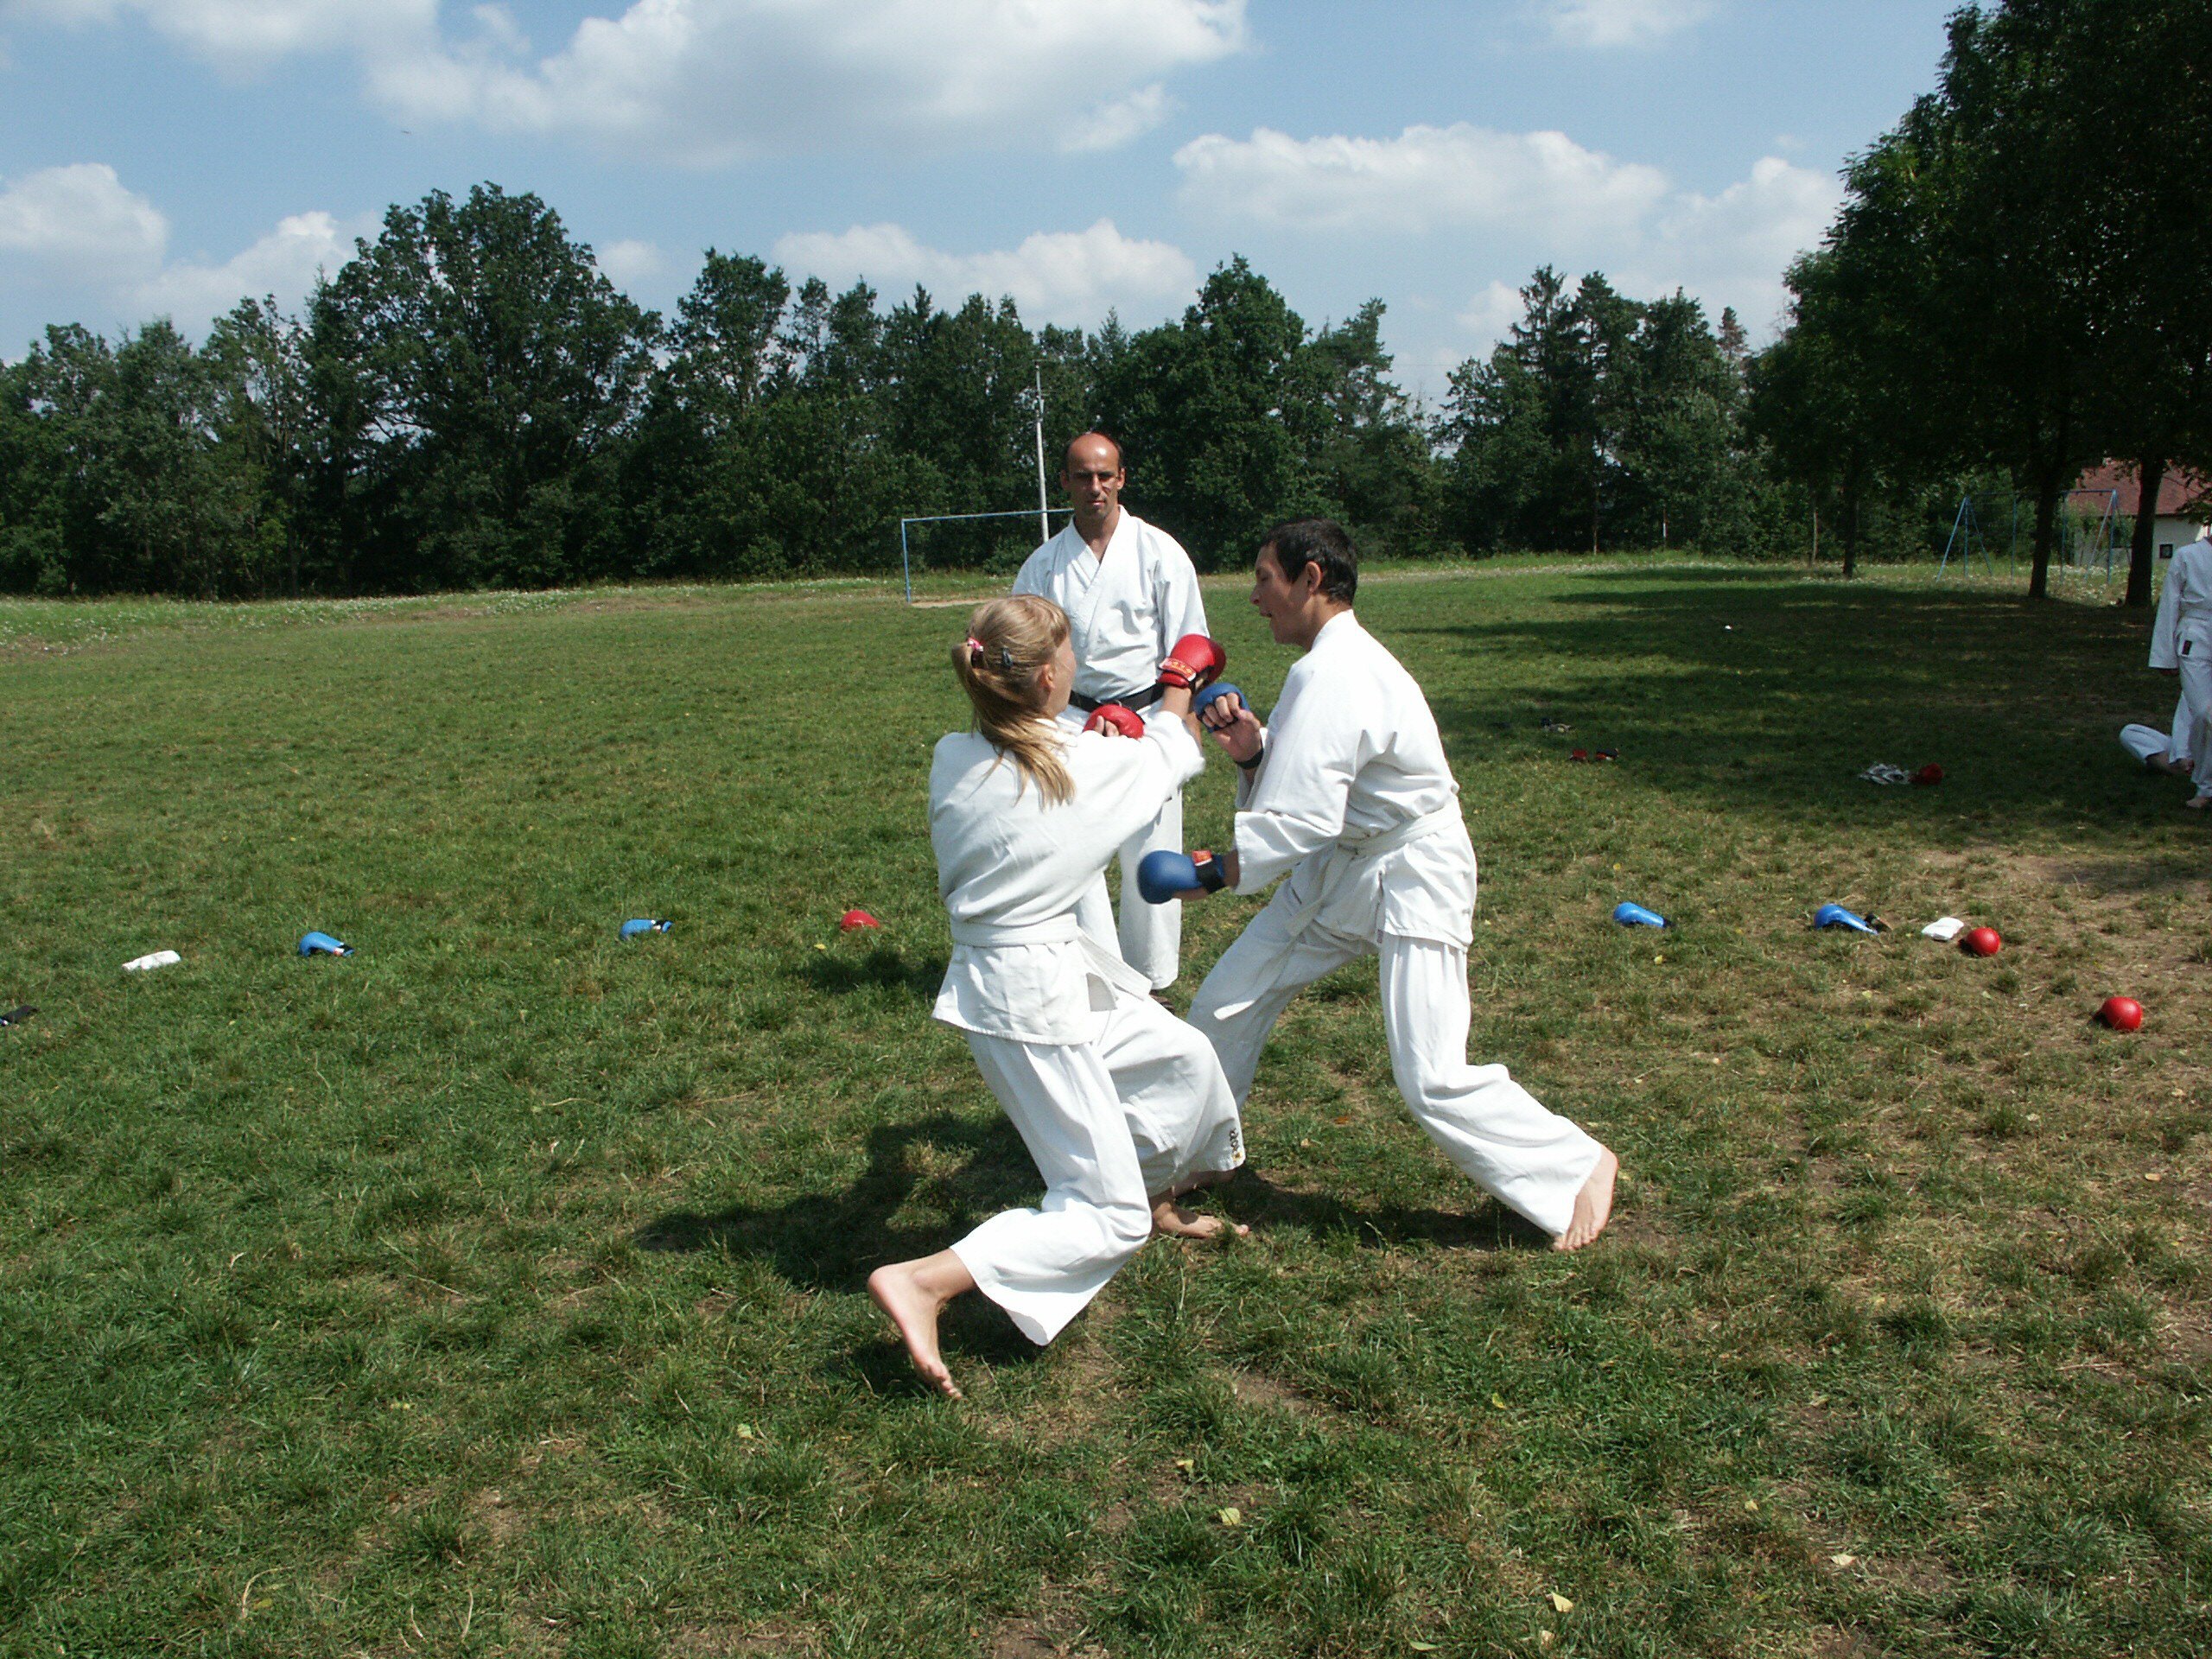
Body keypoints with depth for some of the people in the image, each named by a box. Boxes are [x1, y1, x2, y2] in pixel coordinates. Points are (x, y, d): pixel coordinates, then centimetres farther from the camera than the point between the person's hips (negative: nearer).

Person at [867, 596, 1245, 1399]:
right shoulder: (1092, 765, -18)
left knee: (1183, 1057, 26)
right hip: (1034, 1001, -8)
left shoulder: (953, 759, -5)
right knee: (1109, 1219, 0)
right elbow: (1175, 749, 5)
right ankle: (922, 1281, -12)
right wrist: (1178, 693, 26)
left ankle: (1157, 1201, 48)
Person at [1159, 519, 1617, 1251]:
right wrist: (1252, 749, -11)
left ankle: (1577, 1167, 9)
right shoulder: (1335, 658, 5)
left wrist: (1213, 874, -17)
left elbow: (1303, 820, -29)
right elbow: (1298, 780, 8)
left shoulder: (1331, 675, -25)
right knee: (1226, 1005, 10)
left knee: (1432, 1080, -12)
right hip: (1342, 866, 10)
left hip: (1411, 875, -10)